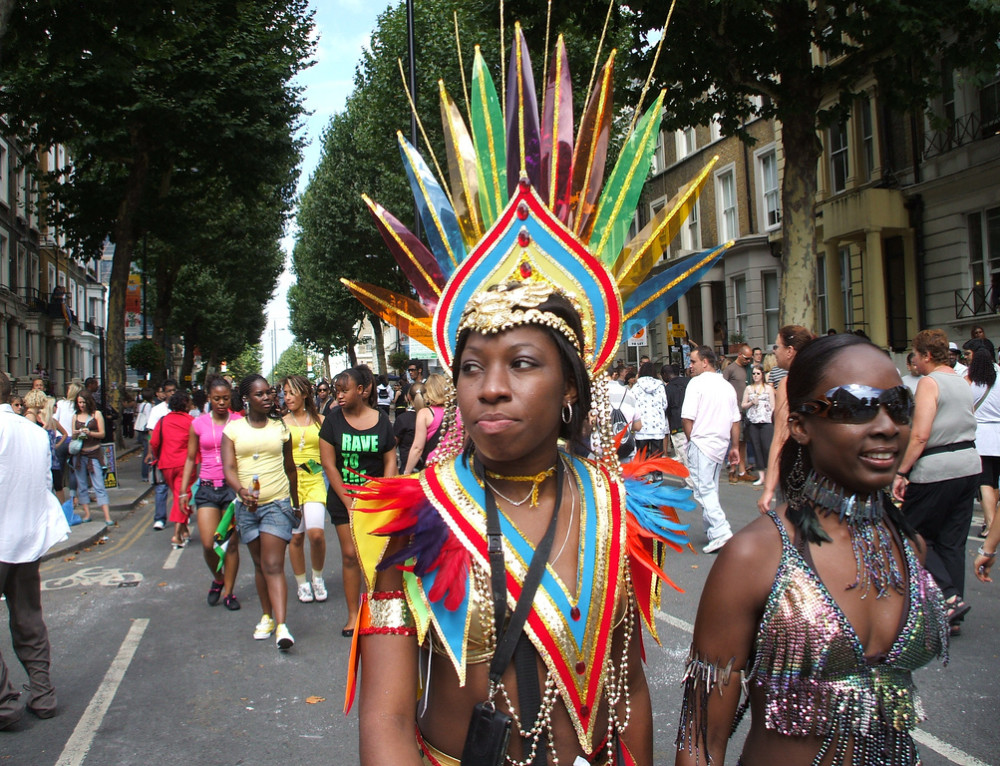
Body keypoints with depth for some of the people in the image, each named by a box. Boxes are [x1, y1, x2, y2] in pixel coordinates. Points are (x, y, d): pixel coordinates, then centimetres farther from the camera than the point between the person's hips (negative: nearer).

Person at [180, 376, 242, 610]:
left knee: (231, 543, 2)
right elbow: (190, 459, 12)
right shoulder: (198, 424, 6)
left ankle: (228, 591, 17)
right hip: (207, 487, 1)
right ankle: (218, 579, 22)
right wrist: (184, 490, 7)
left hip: (233, 486, -1)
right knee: (208, 543, -7)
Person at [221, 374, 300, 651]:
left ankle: (282, 626, -17)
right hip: (246, 505, 1)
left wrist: (296, 504, 20)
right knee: (260, 565, 13)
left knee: (273, 565, -11)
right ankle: (266, 617, 28)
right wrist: (241, 490, -28)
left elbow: (290, 468, 15)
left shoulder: (280, 428, 6)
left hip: (278, 503, -1)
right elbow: (228, 467, -8)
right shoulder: (233, 429, 2)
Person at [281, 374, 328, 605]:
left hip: (315, 481, 0)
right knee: (296, 536, 4)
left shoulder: (319, 420, 7)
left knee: (316, 533, -15)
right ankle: (301, 582, 24)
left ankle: (317, 577, 11)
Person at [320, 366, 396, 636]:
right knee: (350, 555, 2)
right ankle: (353, 614, 12)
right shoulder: (333, 420, 0)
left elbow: (390, 462, 3)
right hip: (343, 498, 0)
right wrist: (349, 502, -5)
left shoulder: (381, 420, 1)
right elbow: (329, 464, -2)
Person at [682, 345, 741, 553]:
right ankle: (712, 530, 19)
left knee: (704, 490, -7)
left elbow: (688, 418, -14)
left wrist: (691, 440, 2)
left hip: (701, 443, -7)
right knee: (711, 489, 15)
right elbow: (735, 420, 13)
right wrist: (735, 447, 19)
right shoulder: (727, 386, 12)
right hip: (721, 443, 7)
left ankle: (720, 532, -15)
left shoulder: (697, 383, -9)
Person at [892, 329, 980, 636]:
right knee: (953, 542, 12)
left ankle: (949, 598, -6)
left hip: (936, 470, -8)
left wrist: (901, 472, -16)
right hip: (969, 464, 8)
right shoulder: (962, 382, 14)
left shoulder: (929, 383, -12)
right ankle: (952, 617, 16)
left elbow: (920, 435, -19)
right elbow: (968, 424, 17)